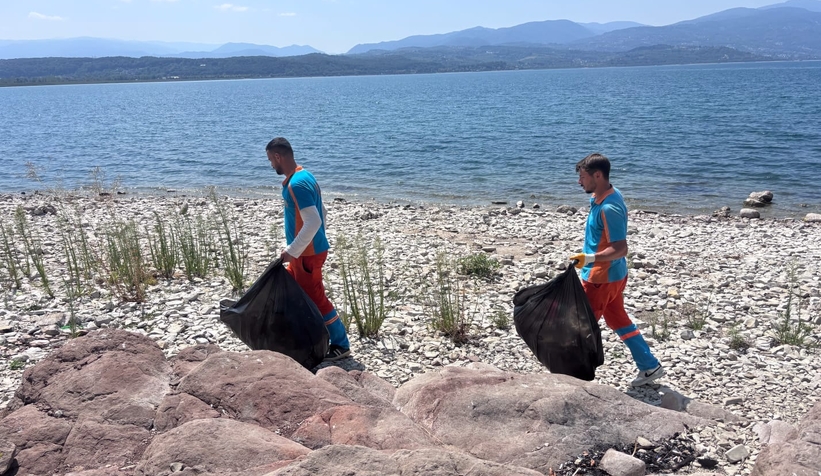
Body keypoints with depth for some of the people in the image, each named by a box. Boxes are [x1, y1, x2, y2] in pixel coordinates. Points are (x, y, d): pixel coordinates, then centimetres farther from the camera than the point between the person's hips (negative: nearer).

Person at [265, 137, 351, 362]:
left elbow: (312, 222, -29)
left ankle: (341, 345, 11)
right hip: (311, 249, 10)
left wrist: (292, 251, -23)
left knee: (315, 298, 0)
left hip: (307, 253, -10)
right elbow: (319, 214, 16)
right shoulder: (305, 176, 8)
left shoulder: (296, 184, -23)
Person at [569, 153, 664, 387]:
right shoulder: (607, 195, 4)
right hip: (612, 274, 10)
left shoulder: (608, 208, -26)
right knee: (619, 321, 21)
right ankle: (649, 366, 30)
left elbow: (620, 249, -28)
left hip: (602, 278, -10)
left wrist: (590, 258, -40)